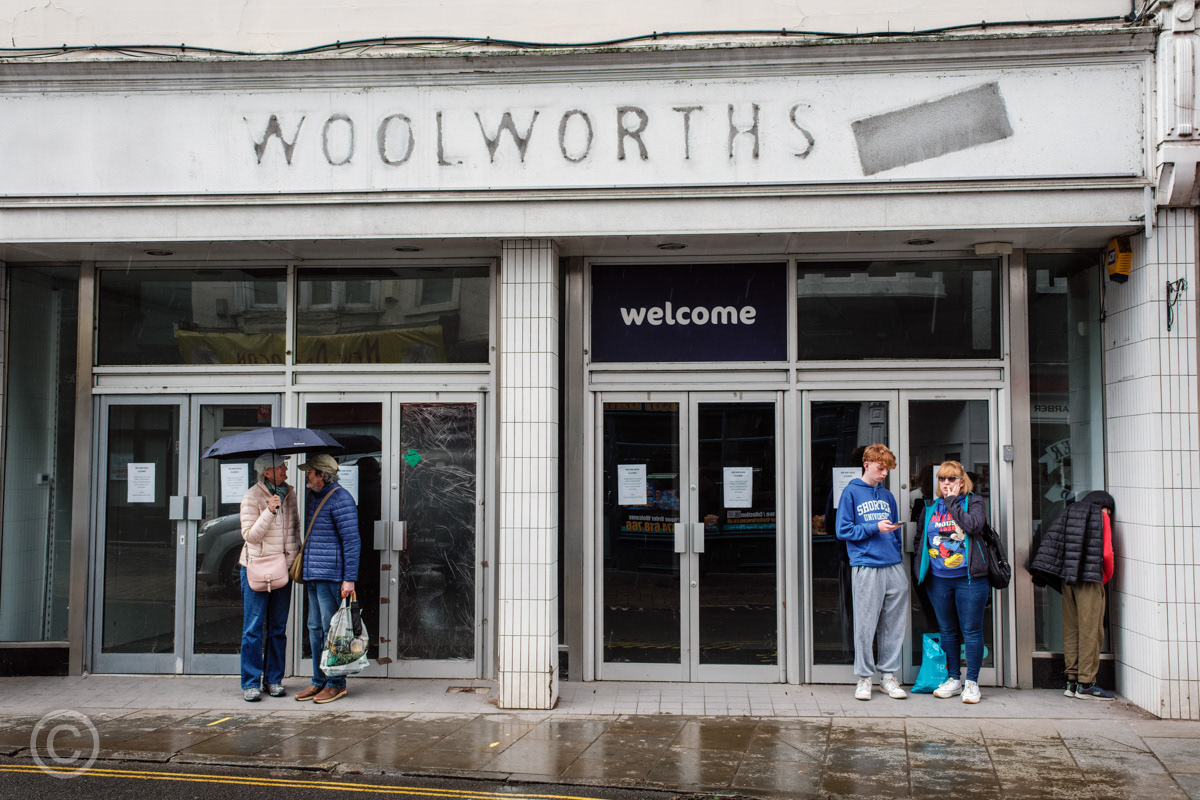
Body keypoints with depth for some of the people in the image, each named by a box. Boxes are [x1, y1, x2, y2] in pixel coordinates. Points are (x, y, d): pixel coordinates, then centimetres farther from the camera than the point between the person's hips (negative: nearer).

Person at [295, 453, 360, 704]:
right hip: (312, 574, 9)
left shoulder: (340, 499, -13)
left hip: (330, 574, -9)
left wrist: (349, 578, -18)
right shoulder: (312, 496, 16)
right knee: (315, 628, 12)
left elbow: (352, 541, -15)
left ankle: (336, 683, 3)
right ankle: (319, 681, 19)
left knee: (331, 628, -5)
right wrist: (304, 570, 22)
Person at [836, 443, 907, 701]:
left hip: (894, 568, 5)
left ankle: (889, 675, 15)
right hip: (866, 568, -5)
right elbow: (843, 530, -3)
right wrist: (875, 528, -11)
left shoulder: (887, 496, 18)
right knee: (865, 625, -2)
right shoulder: (851, 492, 2)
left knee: (894, 624, 5)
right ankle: (864, 677, 8)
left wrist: (899, 558, 10)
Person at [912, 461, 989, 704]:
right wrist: (923, 562, 10)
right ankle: (953, 679, 20)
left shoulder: (974, 503, 1)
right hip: (938, 579, 4)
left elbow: (972, 525, -20)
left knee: (971, 630, -2)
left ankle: (971, 682, 6)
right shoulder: (931, 508, 12)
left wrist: (952, 500, -12)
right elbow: (918, 539, 23)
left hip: (969, 578, -4)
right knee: (947, 631, 10)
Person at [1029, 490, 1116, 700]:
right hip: (1089, 579, -6)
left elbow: (1052, 545, 11)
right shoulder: (1101, 516, 3)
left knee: (1071, 629, 8)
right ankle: (1086, 684, -6)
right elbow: (1106, 553, -5)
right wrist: (1107, 576, 11)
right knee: (1090, 630, -5)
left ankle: (1072, 681, 9)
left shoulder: (1069, 512, 19)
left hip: (1066, 578, 6)